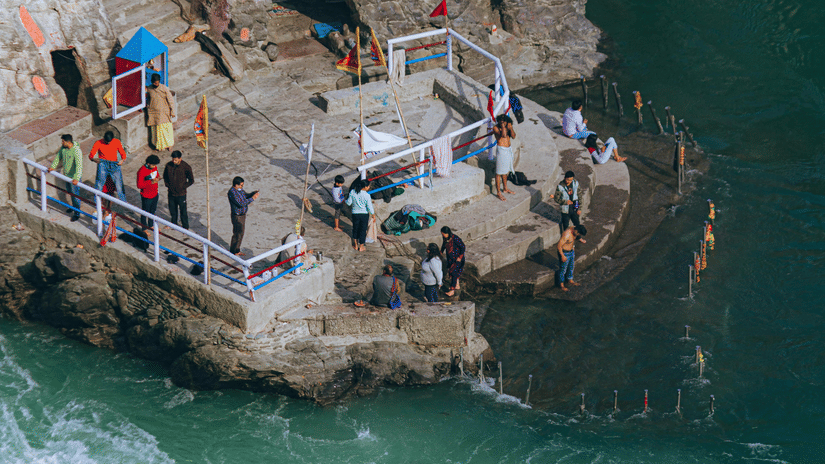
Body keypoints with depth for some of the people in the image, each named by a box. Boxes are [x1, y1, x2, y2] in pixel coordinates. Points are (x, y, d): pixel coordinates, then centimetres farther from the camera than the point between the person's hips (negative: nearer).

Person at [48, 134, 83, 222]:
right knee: (70, 192, 24)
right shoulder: (63, 148, -6)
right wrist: (53, 167, 5)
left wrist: (76, 178, -44)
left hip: (74, 177, -8)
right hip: (67, 175, 8)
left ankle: (77, 213, 15)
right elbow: (58, 157, 12)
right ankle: (74, 206, 46)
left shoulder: (76, 151, -31)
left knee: (75, 194, 2)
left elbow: (79, 165, -36)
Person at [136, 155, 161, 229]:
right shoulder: (142, 171, -26)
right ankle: (144, 229, 27)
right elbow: (139, 185, -25)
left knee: (152, 211, 24)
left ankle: (151, 225, 44)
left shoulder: (154, 167, -4)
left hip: (154, 194, 7)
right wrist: (151, 182, -33)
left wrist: (157, 178, -11)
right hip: (146, 196, -7)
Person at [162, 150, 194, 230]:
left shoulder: (185, 167, -19)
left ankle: (185, 227, 29)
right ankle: (174, 223, 44)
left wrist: (182, 187, -11)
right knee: (172, 210, 21)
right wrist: (167, 185, 0)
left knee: (183, 211, 11)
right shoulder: (168, 165, -9)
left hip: (181, 194, -3)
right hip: (171, 193, 3)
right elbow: (165, 176, 10)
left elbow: (191, 180, -9)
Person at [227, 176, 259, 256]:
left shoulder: (240, 189, 0)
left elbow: (246, 196, 18)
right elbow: (241, 204, -30)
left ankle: (237, 250, 31)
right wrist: (252, 198, -27)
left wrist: (254, 193, -2)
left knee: (241, 234, 18)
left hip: (243, 215, 9)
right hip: (237, 217, -9)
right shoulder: (231, 193, -27)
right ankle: (232, 252, 16)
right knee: (237, 235, 1)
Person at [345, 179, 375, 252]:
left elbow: (349, 203, -5)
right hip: (364, 214, -3)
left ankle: (356, 245, 35)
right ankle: (361, 247, 27)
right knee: (363, 230, 14)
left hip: (355, 214, 3)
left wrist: (347, 199, 17)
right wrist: (373, 214, 1)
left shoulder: (352, 192, -14)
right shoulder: (367, 195, -21)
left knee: (355, 229, 23)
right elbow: (370, 208, -16)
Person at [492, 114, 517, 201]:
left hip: (509, 150, 7)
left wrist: (510, 128, -21)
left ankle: (505, 188, 37)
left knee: (505, 171, 22)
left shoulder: (508, 125, 1)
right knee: (499, 172, -1)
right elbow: (503, 135, -33)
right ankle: (498, 192, 6)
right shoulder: (496, 128, -17)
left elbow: (513, 136, -5)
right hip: (501, 150, -7)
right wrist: (503, 126, -29)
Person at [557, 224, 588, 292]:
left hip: (571, 251, 8)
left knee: (571, 267, 26)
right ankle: (561, 284, 29)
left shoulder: (574, 229, -12)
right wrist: (562, 256, -20)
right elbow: (559, 246, -27)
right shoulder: (566, 235, -36)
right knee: (563, 269, 11)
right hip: (564, 253, -8)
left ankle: (570, 280, 48)